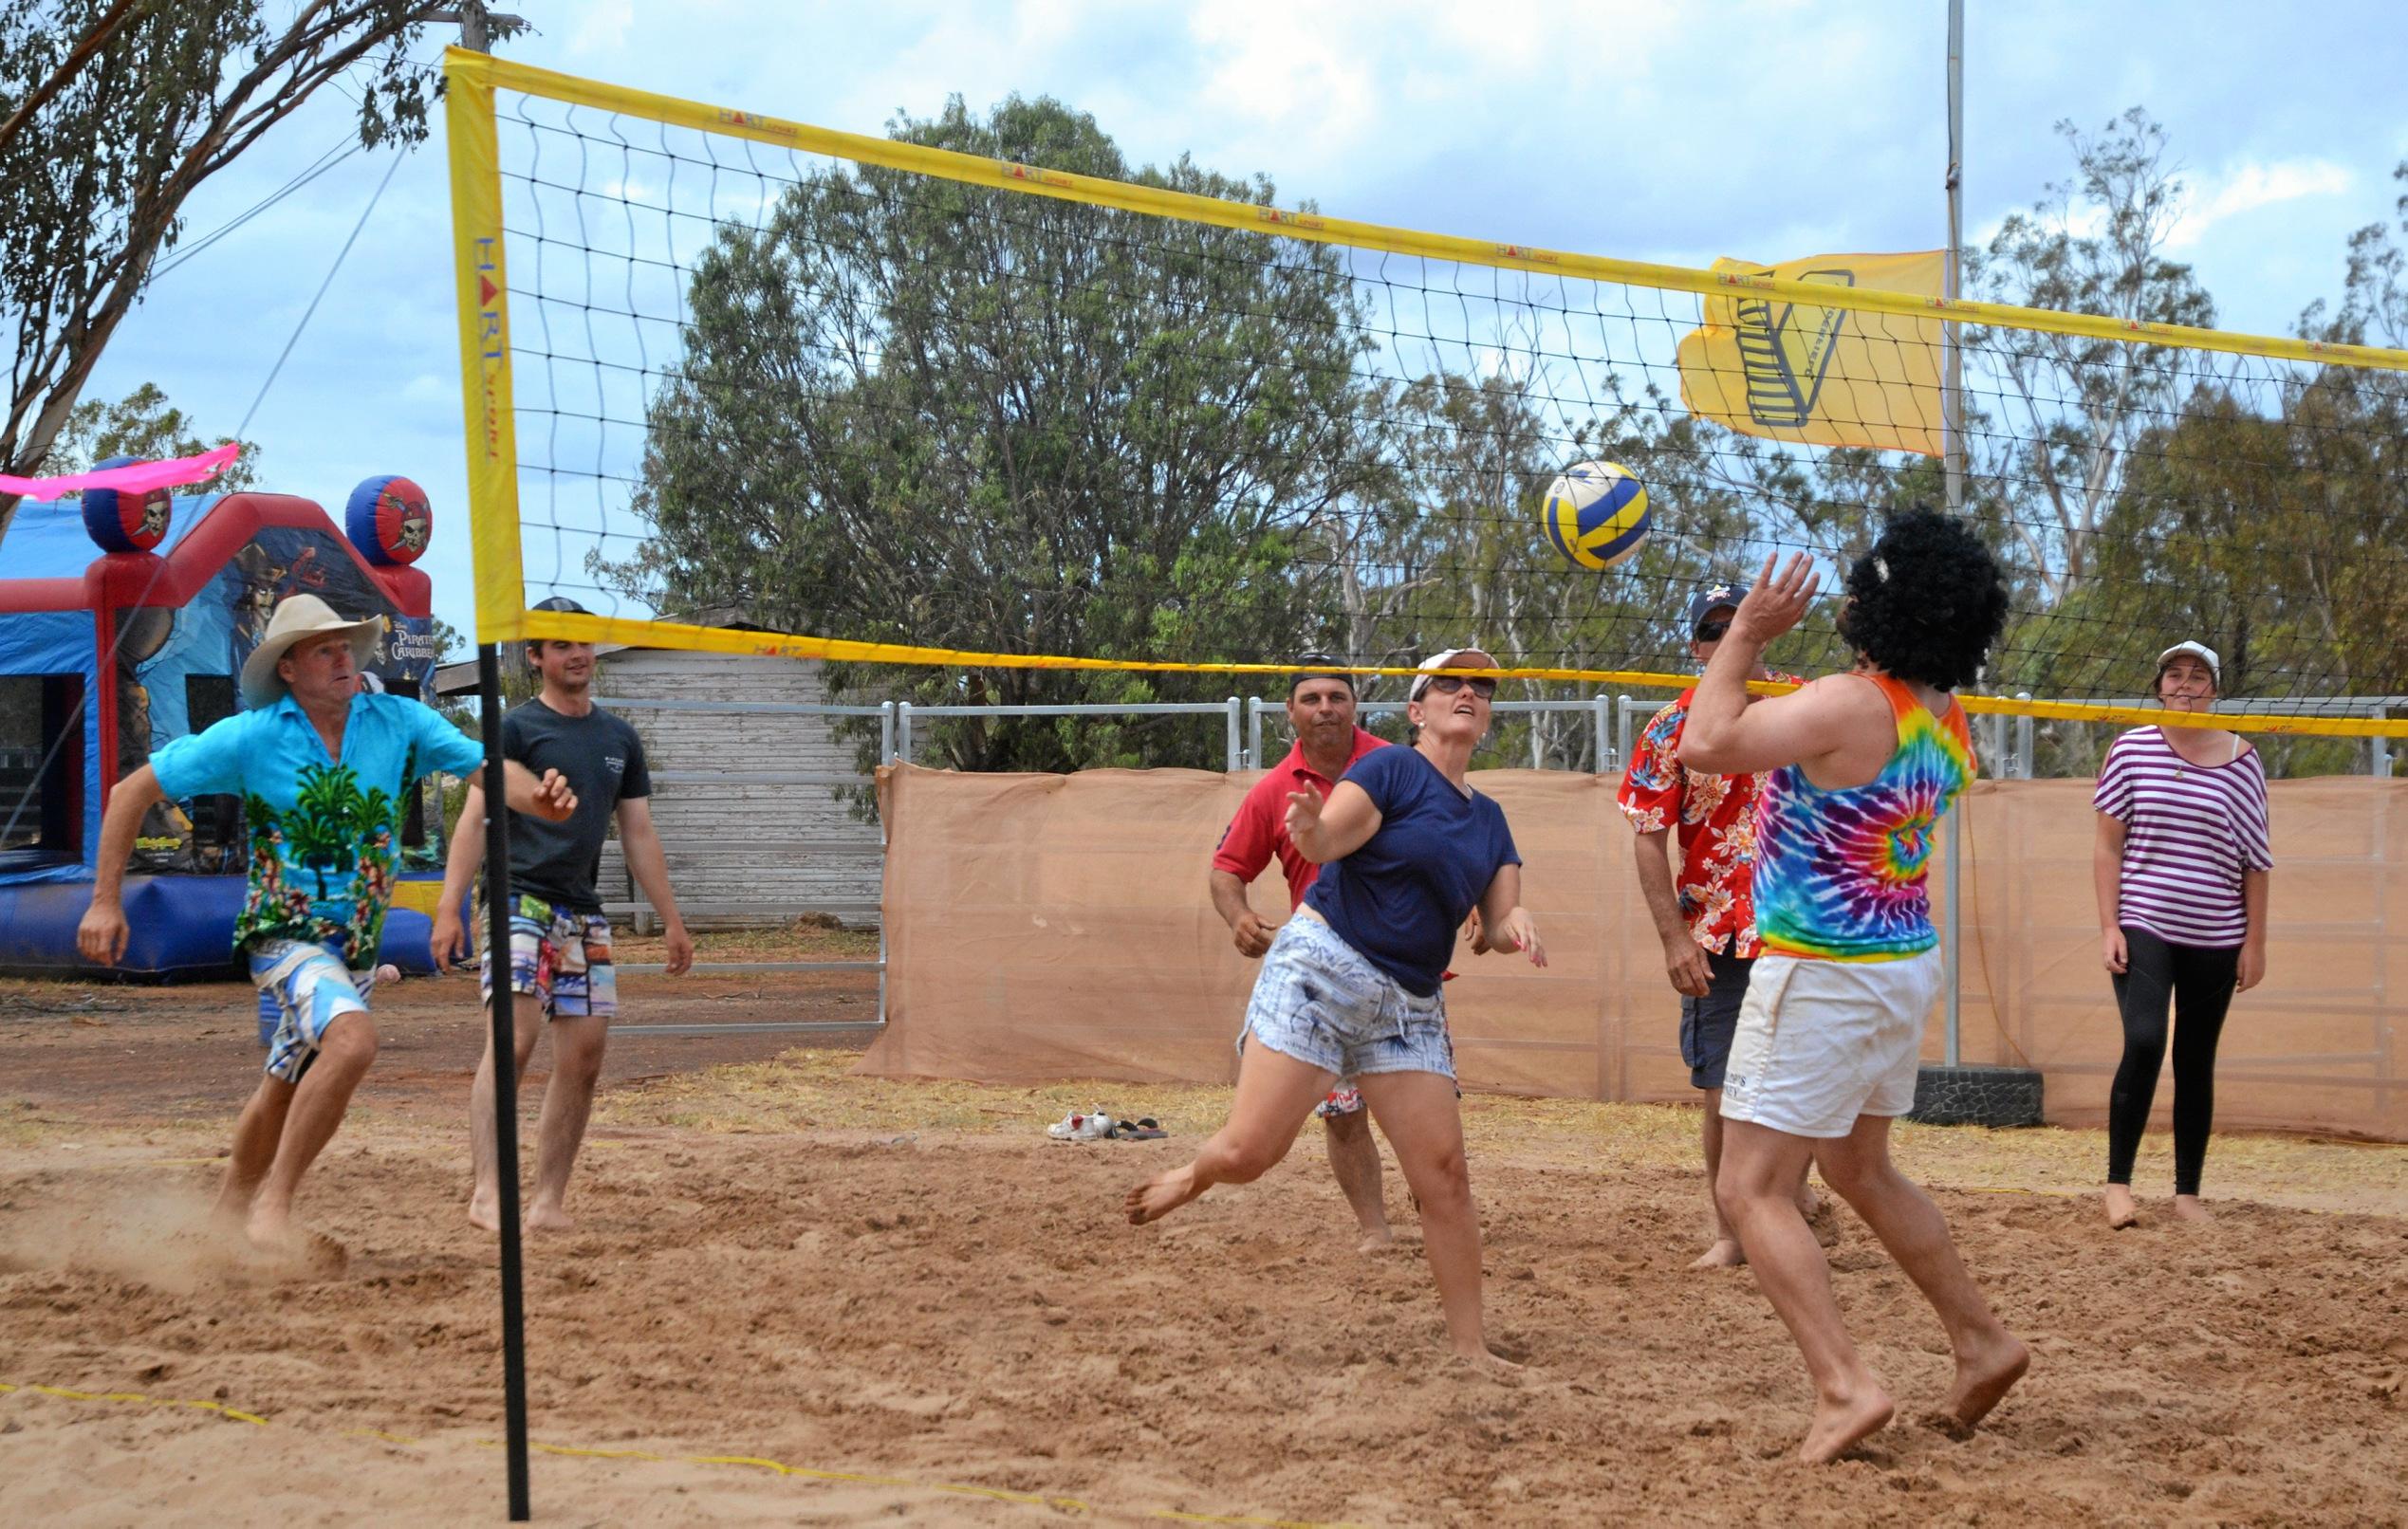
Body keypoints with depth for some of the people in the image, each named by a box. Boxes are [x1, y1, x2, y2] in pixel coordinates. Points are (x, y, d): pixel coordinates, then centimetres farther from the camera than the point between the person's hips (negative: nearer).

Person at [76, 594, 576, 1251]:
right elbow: (133, 792, -5)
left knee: (287, 1089, 19)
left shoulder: (399, 722, -3)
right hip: (285, 933, -5)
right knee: (352, 1038, -31)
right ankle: (273, 1203, -22)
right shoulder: (250, 737, -11)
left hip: (358, 942, 5)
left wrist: (541, 797, -36)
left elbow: (487, 769, -13)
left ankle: (230, 1212, 40)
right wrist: (105, 899, -11)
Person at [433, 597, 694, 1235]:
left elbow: (639, 835, 21)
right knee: (513, 1038, -20)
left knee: (584, 1056, 1)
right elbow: (475, 820, -7)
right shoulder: (519, 727, -1)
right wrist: (448, 908, -16)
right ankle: (487, 1194, -25)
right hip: (520, 901, -6)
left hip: (583, 915, 6)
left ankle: (548, 1201, 7)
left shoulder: (619, 738, 17)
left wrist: (672, 920, 18)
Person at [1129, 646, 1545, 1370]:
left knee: (1444, 1173, -5)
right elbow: (1328, 841, -20)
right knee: (1249, 1152, -13)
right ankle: (1193, 1176, 23)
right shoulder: (1391, 770, -4)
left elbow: (1500, 921, 10)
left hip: (1411, 1006, 6)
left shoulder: (1489, 820, 16)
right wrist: (1310, 833, -45)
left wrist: (1514, 925, -15)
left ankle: (1469, 1346, 1)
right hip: (1323, 967, -6)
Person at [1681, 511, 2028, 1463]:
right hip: (1908, 963, 9)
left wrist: (1747, 634, -11)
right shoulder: (1946, 721, 6)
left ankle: (1844, 1385, -16)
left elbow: (1705, 746, -22)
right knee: (1861, 1170, 26)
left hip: (1823, 976, -9)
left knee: (1751, 1189, -5)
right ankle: (1982, 1340, 30)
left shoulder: (1850, 705, -21)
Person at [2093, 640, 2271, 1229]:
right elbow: (2108, 846, 2)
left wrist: (2254, 942, 3)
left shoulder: (2241, 760, 3)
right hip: (2144, 929, -2)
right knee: (2143, 1042, -19)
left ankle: (2188, 1193, 15)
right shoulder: (2131, 750, 1)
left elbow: (2255, 860, 5)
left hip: (2214, 938, 2)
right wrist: (2109, 927, -5)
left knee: (2196, 1063, 6)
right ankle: (2118, 1182, -10)